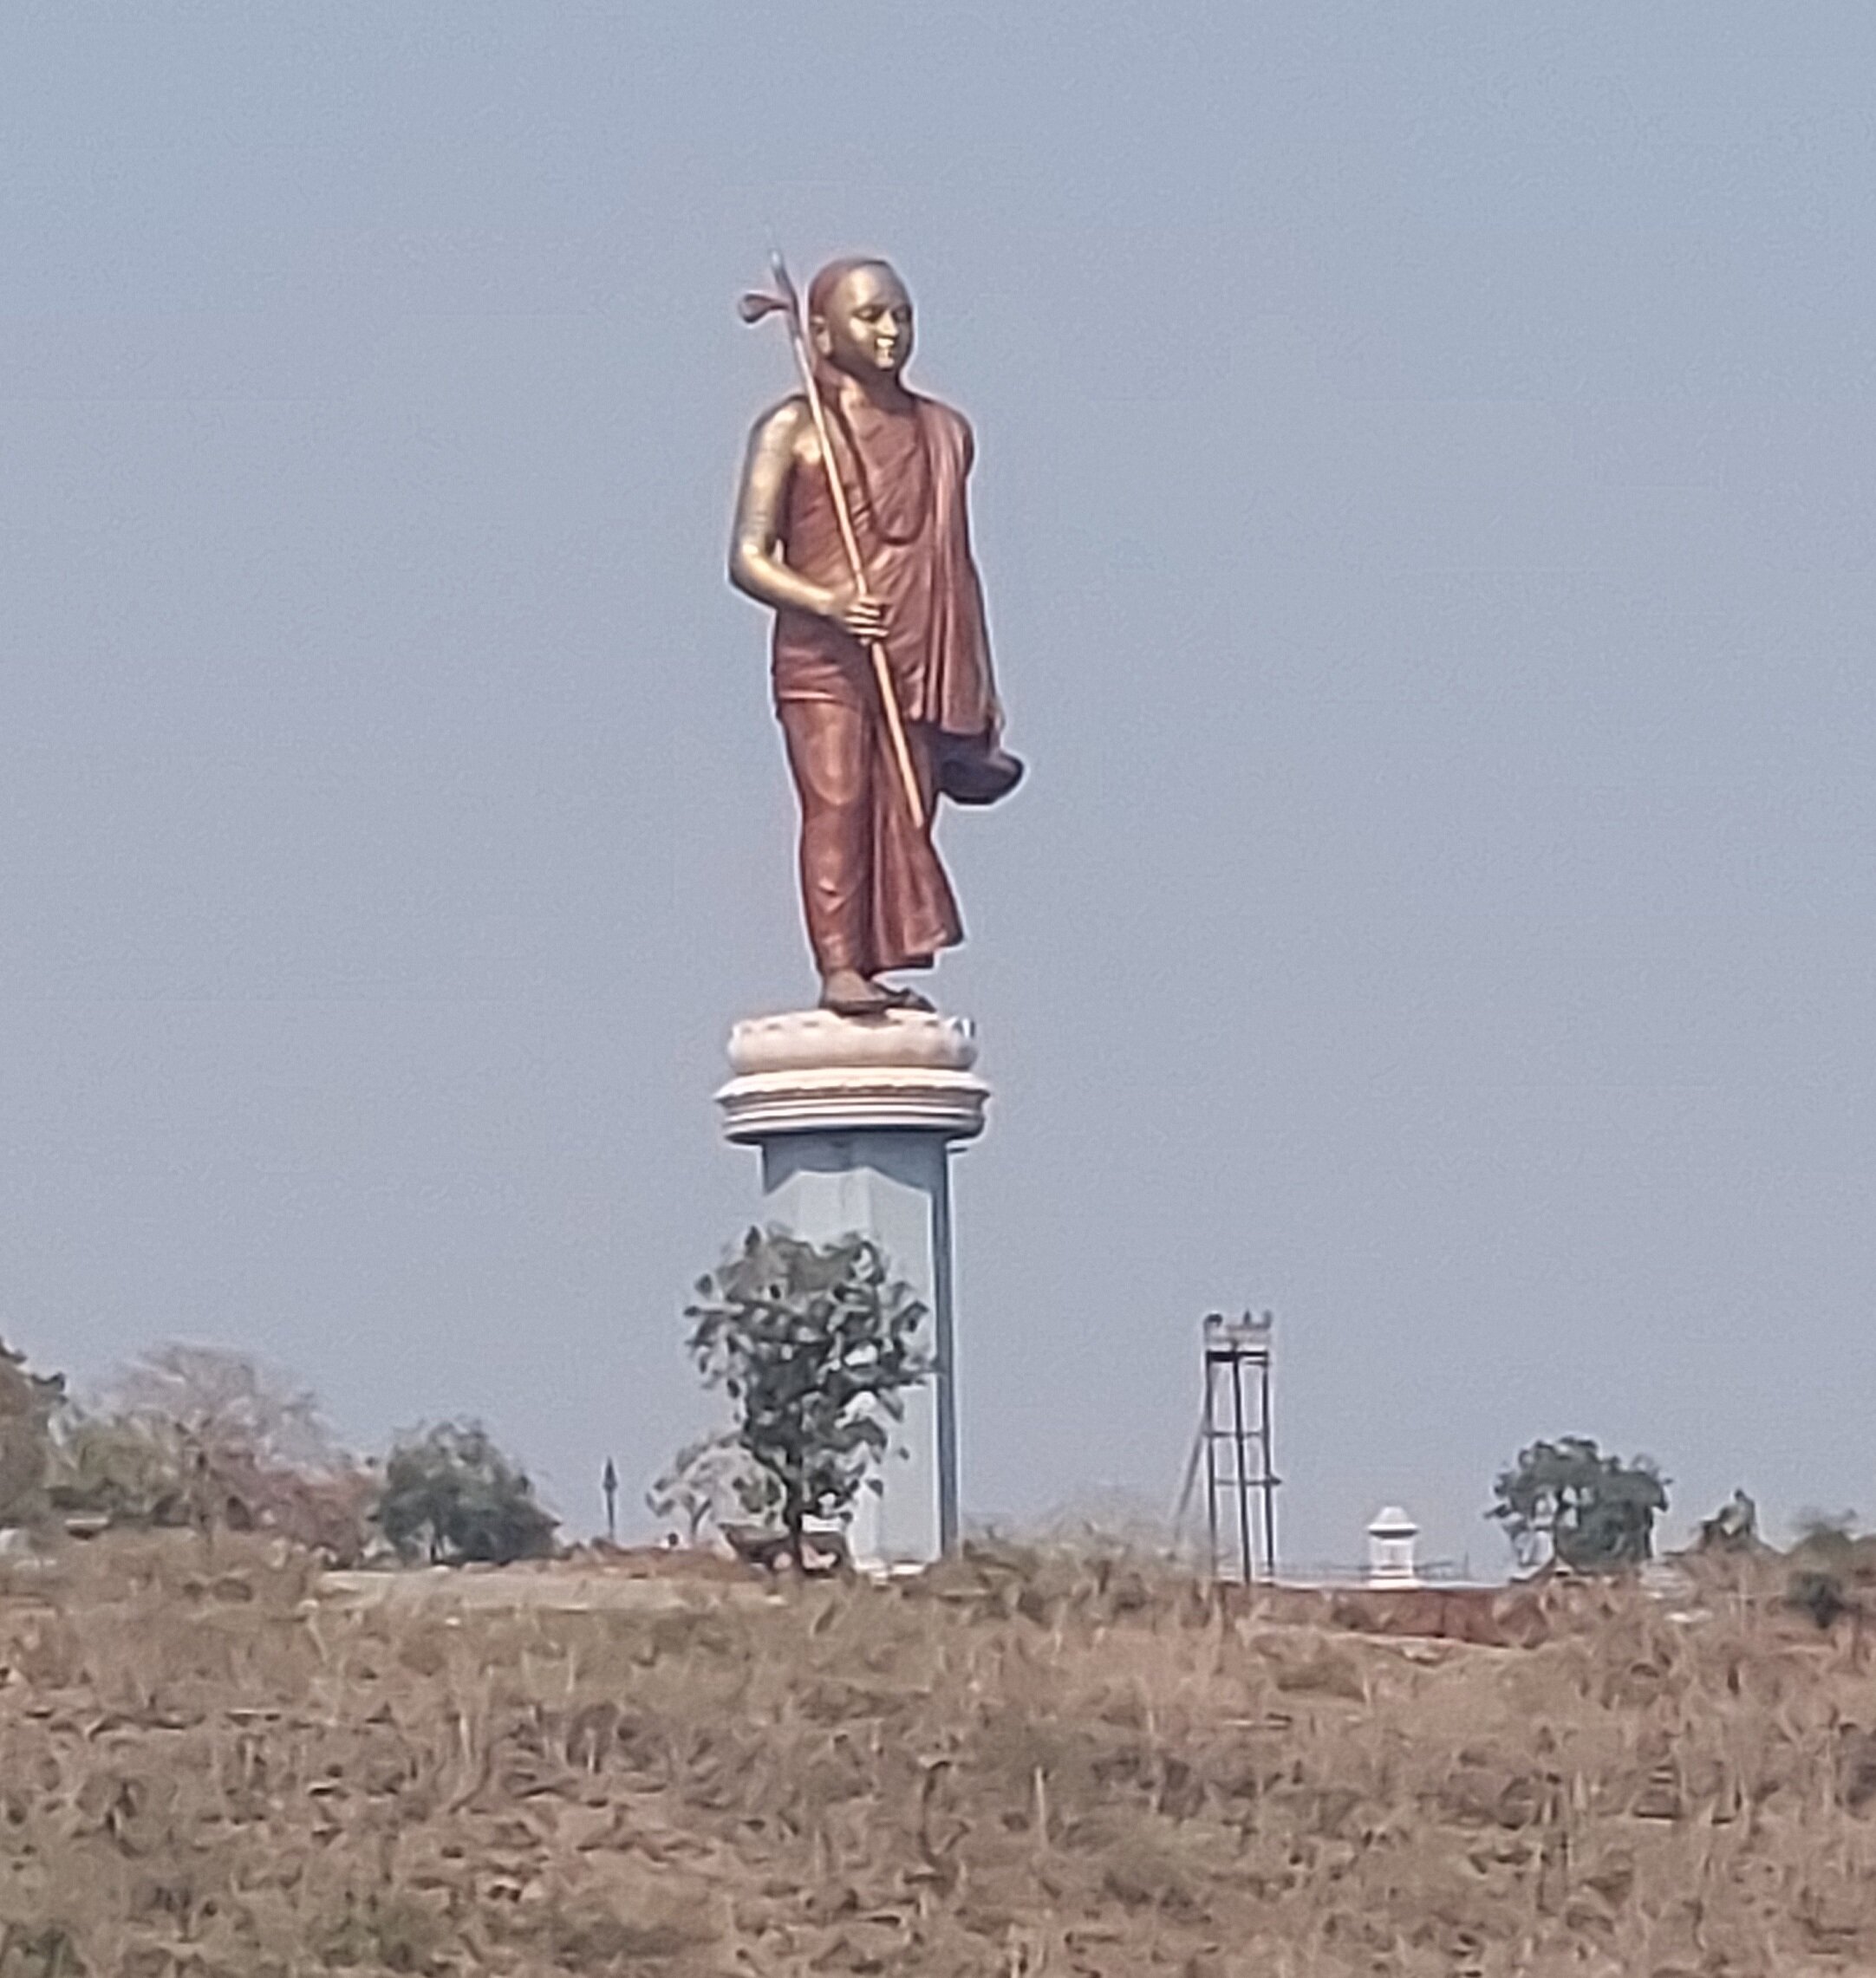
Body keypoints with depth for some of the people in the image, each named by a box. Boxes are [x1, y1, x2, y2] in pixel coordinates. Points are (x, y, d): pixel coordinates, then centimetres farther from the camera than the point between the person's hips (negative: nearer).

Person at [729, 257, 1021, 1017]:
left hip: (920, 662, 4)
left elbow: (958, 567, 20)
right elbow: (748, 559, -5)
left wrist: (982, 688, 17)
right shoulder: (792, 431, 0)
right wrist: (825, 601, -22)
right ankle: (838, 967, -11)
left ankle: (887, 965, 1)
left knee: (905, 814, 0)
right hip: (821, 660, -4)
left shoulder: (945, 432, 15)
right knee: (836, 805, -10)